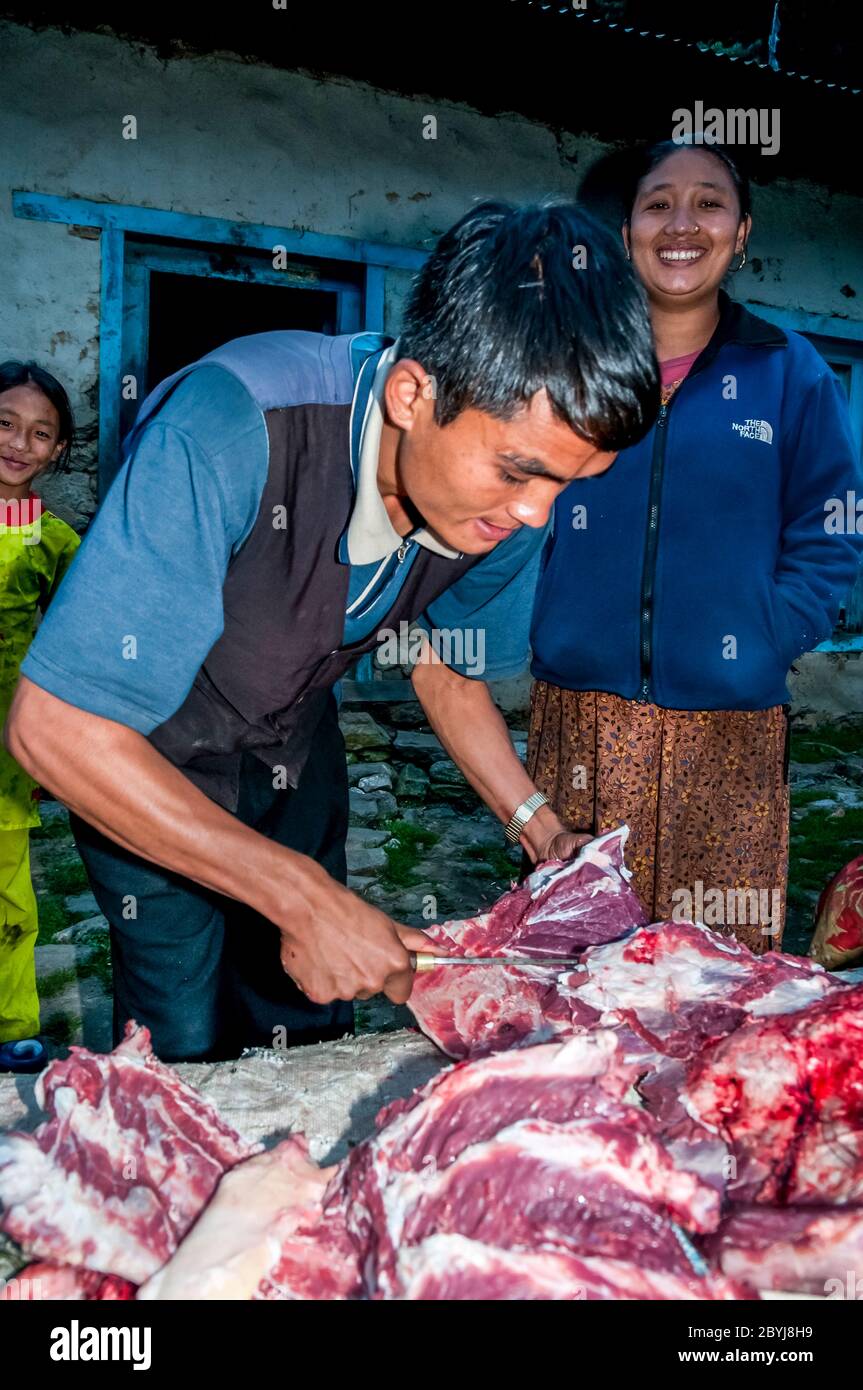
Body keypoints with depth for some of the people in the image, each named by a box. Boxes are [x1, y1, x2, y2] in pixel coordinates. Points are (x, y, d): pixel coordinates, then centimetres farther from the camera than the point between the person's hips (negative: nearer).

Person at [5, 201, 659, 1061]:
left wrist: (532, 820, -11)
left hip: (296, 744, 5)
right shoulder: (231, 431, -39)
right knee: (188, 1053, -3)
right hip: (139, 756, -4)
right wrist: (303, 895, -36)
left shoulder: (513, 492, -20)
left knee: (311, 1037, 11)